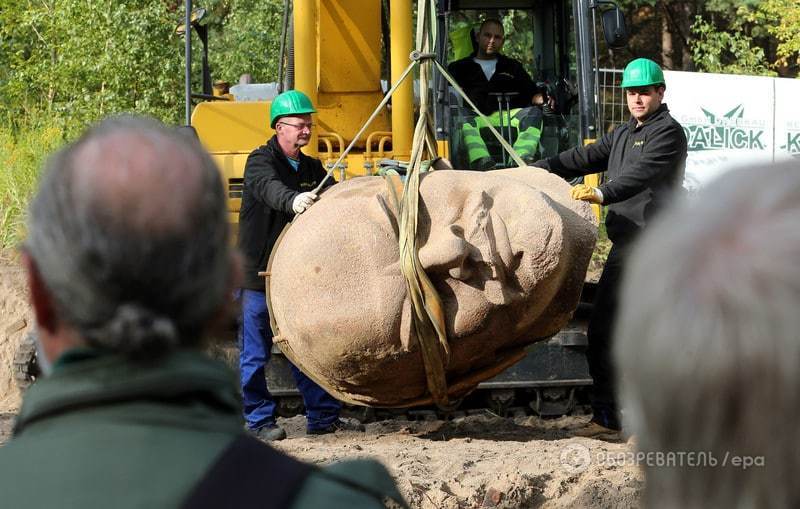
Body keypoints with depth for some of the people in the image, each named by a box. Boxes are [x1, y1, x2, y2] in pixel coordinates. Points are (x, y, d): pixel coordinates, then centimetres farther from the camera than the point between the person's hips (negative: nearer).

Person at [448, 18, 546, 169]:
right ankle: (481, 162, -59)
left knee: (533, 113, -29)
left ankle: (521, 160, -51)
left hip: (505, 116, 2)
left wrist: (541, 99, 1)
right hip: (475, 116, -2)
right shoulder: (460, 67, 26)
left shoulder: (513, 67, 33)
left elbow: (532, 92, 25)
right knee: (463, 115, -38)